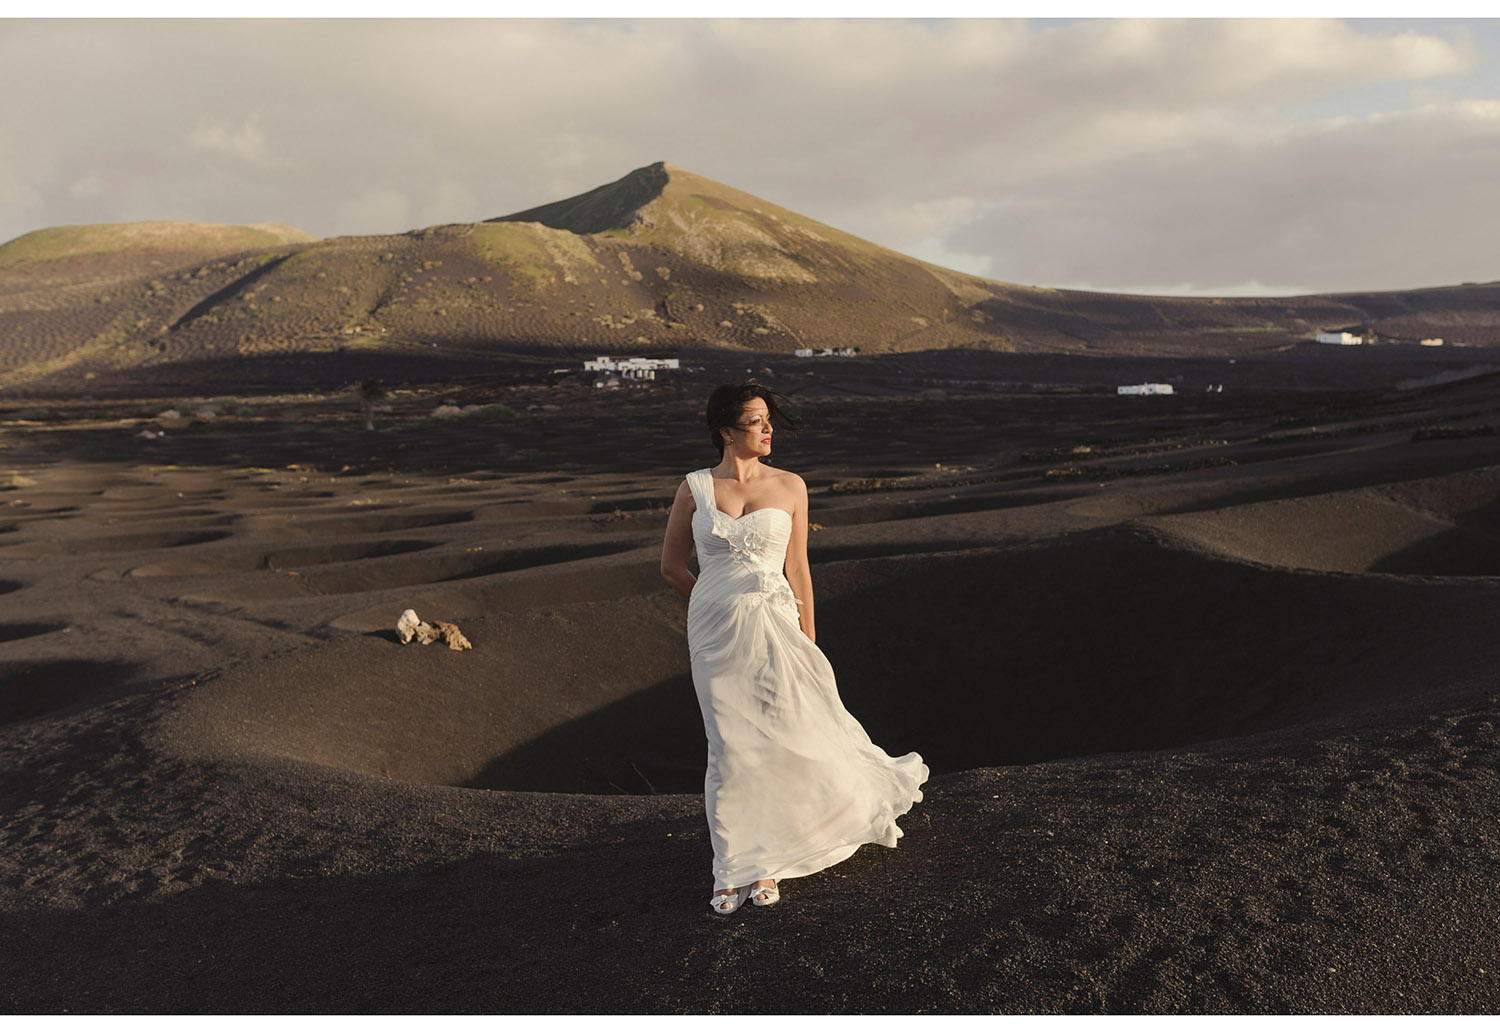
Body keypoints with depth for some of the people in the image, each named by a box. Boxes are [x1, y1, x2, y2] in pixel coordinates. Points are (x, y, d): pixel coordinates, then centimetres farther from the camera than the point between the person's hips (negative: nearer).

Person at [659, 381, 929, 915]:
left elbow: (798, 571, 5)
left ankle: (764, 864, 22)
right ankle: (735, 870, 20)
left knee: (782, 740, 1)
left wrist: (808, 646, 4)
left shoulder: (790, 487, 2)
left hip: (774, 628, 0)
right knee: (731, 747, 4)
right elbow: (672, 565, 12)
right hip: (715, 634, 0)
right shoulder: (694, 488, 1)